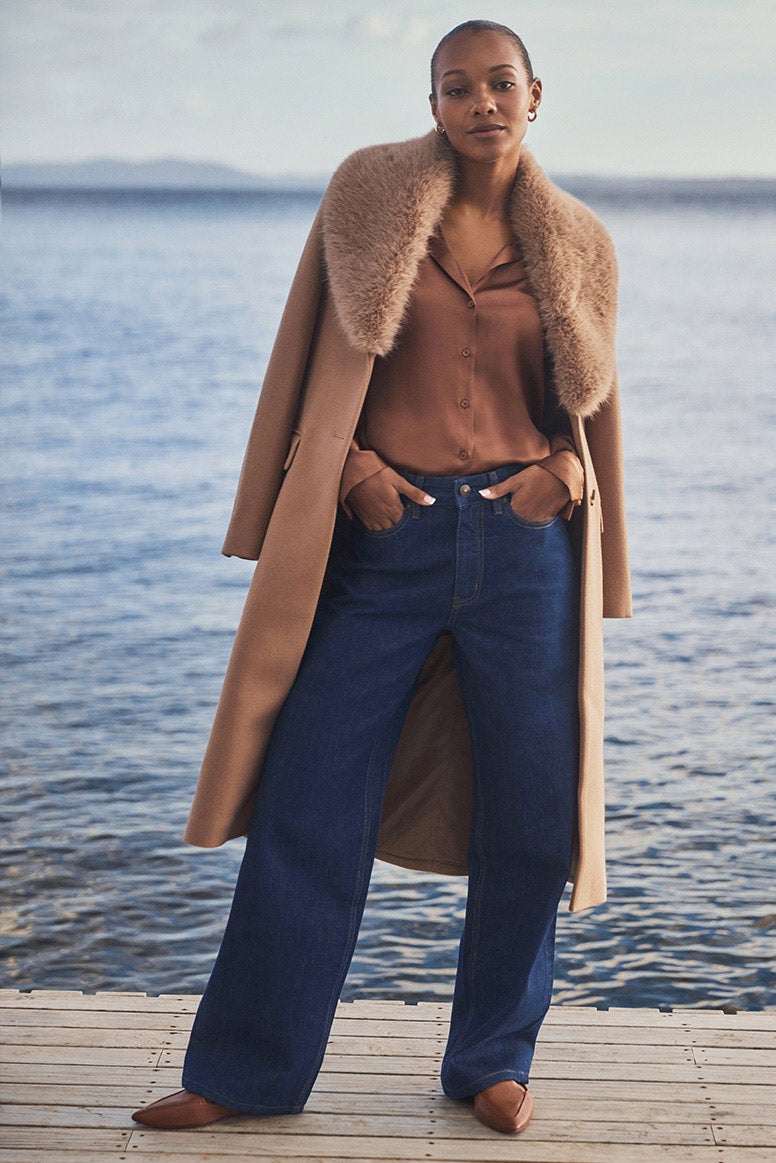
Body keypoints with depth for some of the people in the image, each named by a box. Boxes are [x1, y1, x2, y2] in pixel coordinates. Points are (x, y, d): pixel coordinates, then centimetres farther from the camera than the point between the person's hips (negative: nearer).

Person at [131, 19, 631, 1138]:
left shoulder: (575, 243, 9)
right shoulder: (372, 197, 4)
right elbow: (320, 364, 7)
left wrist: (566, 469, -3)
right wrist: (350, 460, -8)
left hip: (521, 543, 2)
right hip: (387, 534, -1)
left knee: (529, 814, 4)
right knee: (309, 803, 0)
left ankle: (493, 1062, 23)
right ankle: (248, 1069, 14)